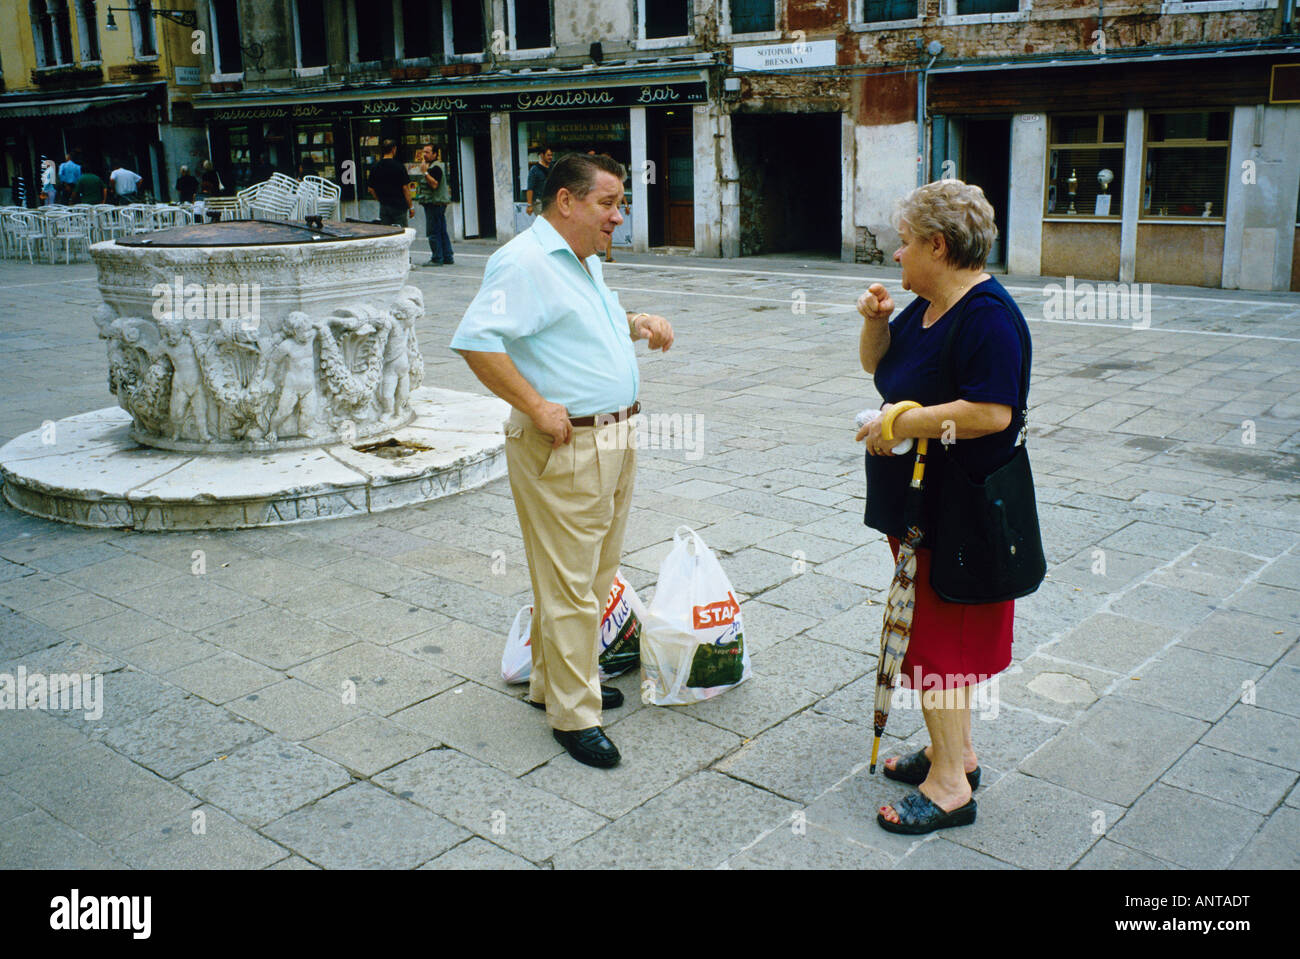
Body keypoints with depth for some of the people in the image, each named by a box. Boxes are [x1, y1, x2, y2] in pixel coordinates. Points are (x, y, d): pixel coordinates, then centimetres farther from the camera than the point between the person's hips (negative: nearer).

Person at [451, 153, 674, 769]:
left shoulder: (586, 263, 16)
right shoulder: (525, 262, -15)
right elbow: (475, 341, -25)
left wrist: (636, 325, 13)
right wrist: (535, 407, -23)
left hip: (615, 439, 10)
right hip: (563, 448, -10)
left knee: (595, 574, 18)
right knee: (569, 584, -3)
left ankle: (555, 681, 33)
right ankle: (574, 713, 8)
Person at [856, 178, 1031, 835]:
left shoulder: (988, 314, -19)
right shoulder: (927, 306, 10)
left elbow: (992, 412, -29)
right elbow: (878, 365, 22)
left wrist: (902, 424, -22)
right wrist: (875, 322, 2)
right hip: (917, 499, 10)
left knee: (936, 638, -3)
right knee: (935, 629, 17)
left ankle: (948, 783, 7)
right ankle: (957, 751, 31)